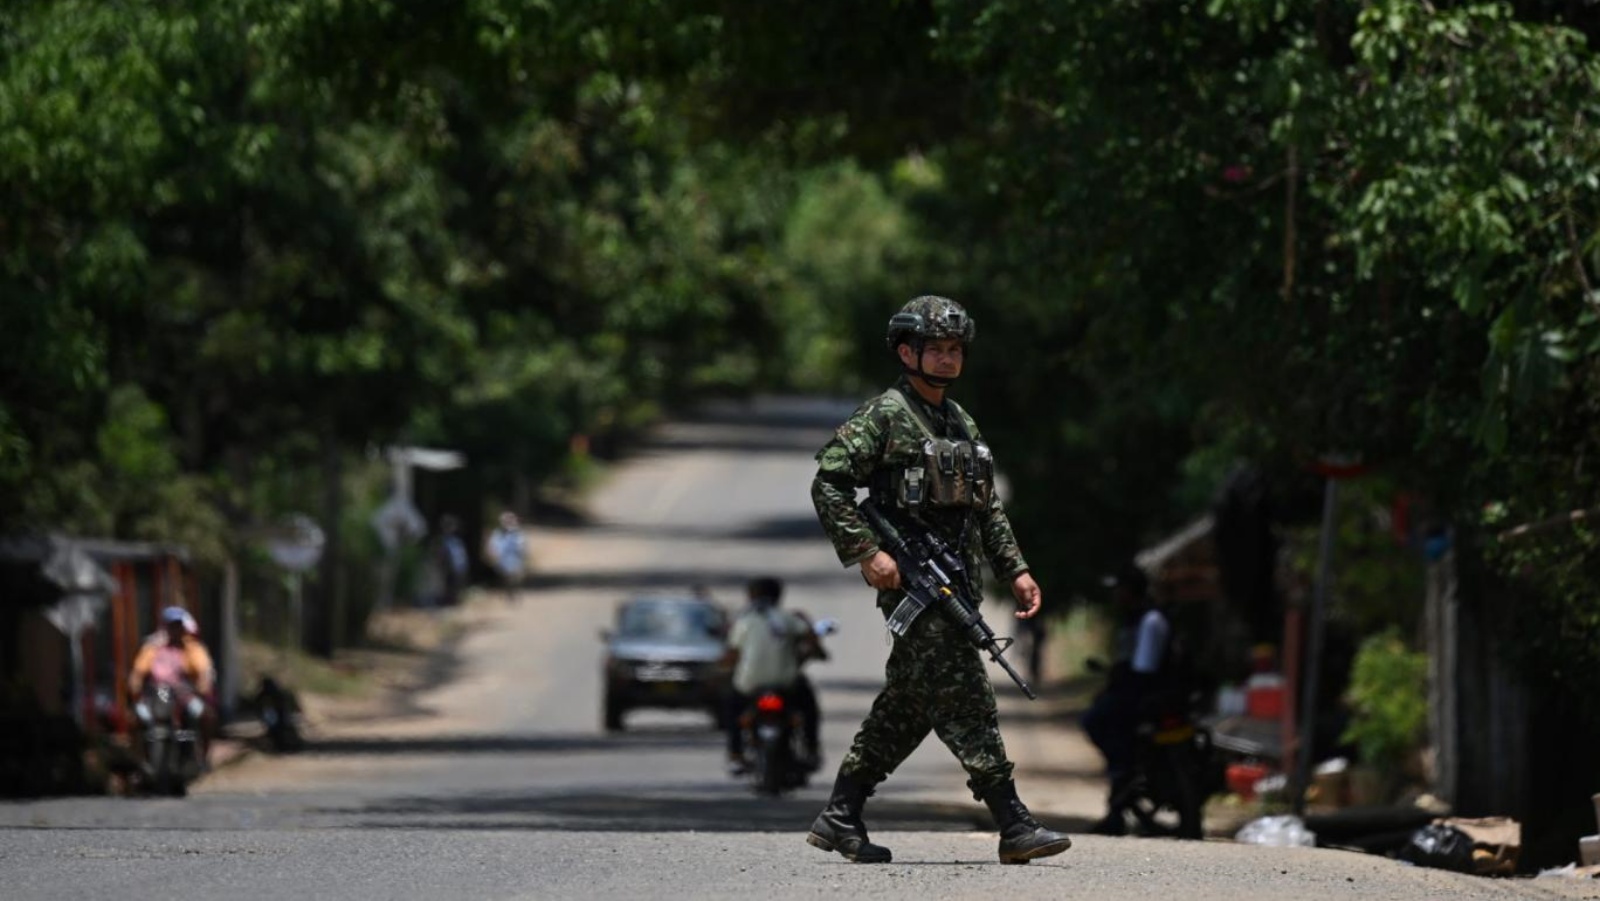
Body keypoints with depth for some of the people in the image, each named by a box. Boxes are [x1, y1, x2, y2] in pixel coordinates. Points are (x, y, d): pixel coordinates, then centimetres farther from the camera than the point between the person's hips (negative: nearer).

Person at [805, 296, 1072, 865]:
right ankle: (1015, 827, -14)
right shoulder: (884, 417, -6)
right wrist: (865, 552, -18)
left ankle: (839, 819, 16)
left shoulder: (962, 424, 20)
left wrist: (1015, 570, 14)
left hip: (957, 580, 9)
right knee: (965, 701, -11)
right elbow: (827, 483, -10)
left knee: (905, 710, 10)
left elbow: (986, 508, 24)